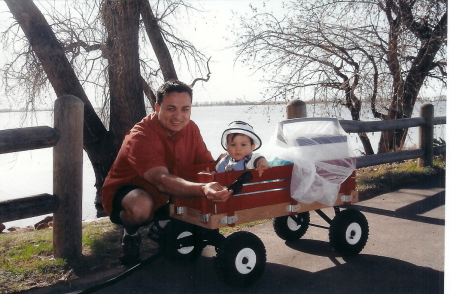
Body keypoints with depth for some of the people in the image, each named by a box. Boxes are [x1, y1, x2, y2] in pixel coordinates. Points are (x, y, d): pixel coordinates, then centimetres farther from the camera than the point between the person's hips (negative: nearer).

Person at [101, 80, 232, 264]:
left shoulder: (190, 129, -6)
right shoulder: (140, 137, -29)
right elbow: (161, 180, -44)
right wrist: (202, 189, -61)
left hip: (166, 194, 7)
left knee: (212, 197, -11)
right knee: (142, 206, -41)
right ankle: (131, 232, -3)